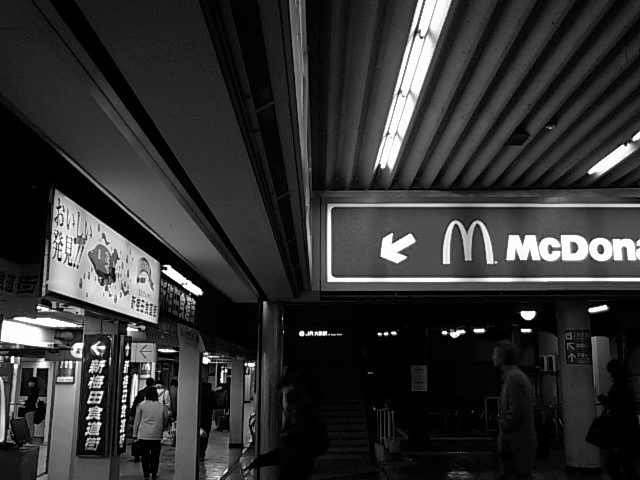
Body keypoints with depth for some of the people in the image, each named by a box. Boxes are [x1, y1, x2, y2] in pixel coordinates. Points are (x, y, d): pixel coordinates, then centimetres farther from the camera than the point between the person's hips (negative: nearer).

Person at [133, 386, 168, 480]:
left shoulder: (142, 405, 1)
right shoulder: (161, 406, 5)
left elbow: (137, 421, 3)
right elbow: (166, 418, 14)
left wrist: (135, 435, 8)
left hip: (143, 435, -1)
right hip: (157, 435, 1)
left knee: (145, 456, 5)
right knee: (155, 455, 10)